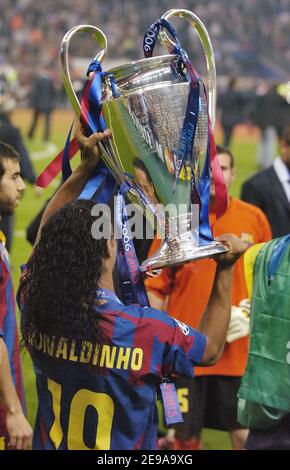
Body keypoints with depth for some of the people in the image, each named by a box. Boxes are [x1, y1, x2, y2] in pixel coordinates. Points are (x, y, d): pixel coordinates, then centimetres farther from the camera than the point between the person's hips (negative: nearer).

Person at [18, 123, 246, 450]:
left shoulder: (35, 308, -18)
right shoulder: (149, 330, -27)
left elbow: (46, 233, 1)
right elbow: (211, 348, -6)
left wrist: (85, 167, 5)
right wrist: (225, 270, 0)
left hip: (50, 444, 3)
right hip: (123, 448, -3)